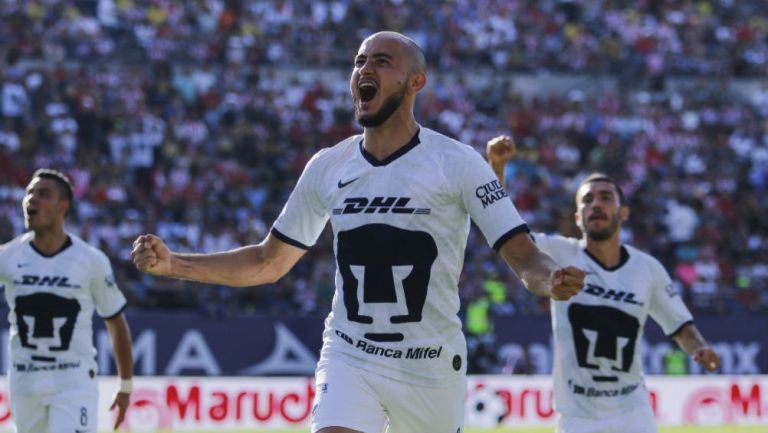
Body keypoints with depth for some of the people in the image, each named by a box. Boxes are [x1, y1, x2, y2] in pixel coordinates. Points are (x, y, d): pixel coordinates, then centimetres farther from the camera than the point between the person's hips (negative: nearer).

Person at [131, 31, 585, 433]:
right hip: (349, 358, 2)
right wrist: (172, 263, 3)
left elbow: (523, 255, -11)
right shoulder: (328, 167, 4)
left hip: (431, 366, -2)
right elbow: (268, 262, 14)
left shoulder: (457, 163, -8)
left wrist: (549, 279, -36)